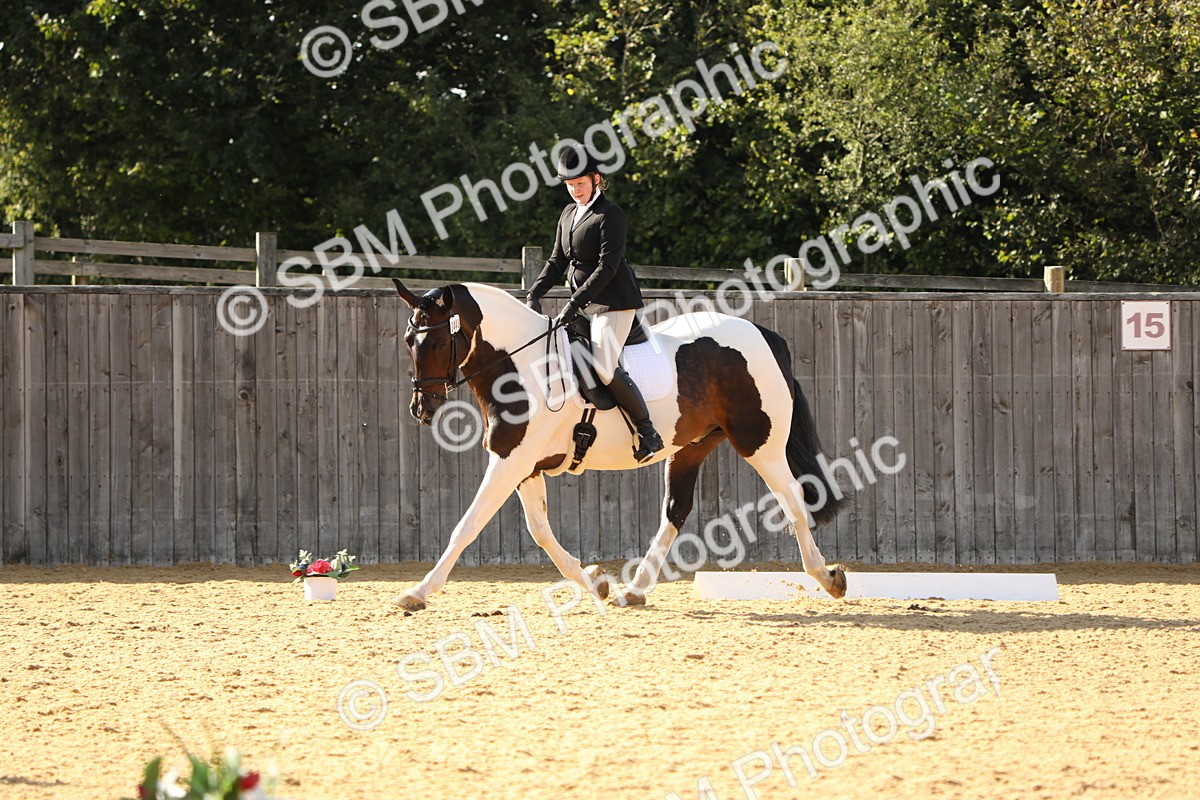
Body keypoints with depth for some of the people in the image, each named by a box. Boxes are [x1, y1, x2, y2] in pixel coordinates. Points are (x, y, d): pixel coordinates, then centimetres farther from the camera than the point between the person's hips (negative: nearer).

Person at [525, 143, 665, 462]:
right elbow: (557, 262, 17)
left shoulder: (610, 215, -11)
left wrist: (575, 301, -23)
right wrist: (534, 293, 1)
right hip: (583, 302, 9)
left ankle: (647, 432, -14)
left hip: (613, 302, -9)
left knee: (604, 367, -22)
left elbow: (607, 267, -18)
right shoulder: (569, 214, 15)